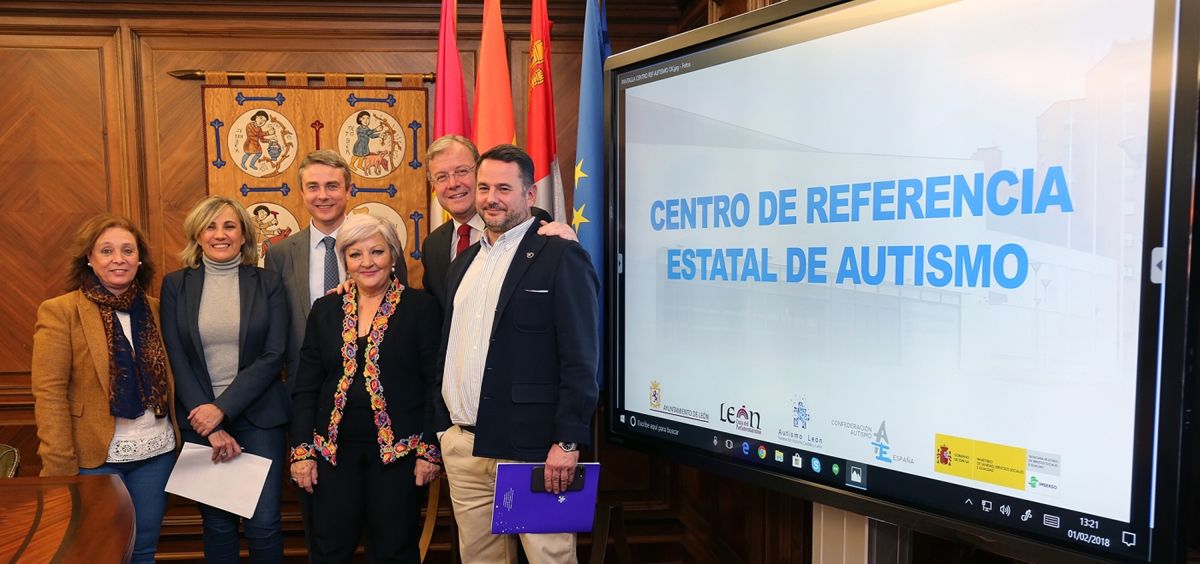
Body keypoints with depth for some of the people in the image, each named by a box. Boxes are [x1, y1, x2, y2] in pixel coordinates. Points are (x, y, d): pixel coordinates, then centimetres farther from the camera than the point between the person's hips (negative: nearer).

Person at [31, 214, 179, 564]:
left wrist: (179, 434, 3)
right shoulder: (60, 311, -8)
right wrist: (61, 467, -14)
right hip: (95, 457, -4)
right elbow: (49, 393, -11)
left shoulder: (155, 309, 7)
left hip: (156, 452, 4)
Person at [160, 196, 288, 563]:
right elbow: (176, 360, -2)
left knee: (264, 524, -1)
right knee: (217, 524, 10)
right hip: (199, 420, 1)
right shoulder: (175, 285, 3)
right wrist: (212, 428, -9)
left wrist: (223, 408, -15)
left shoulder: (268, 284, 1)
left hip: (258, 416, -1)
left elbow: (273, 356, -5)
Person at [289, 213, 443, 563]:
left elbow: (435, 384, -5)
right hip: (334, 450, 3)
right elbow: (305, 387, 8)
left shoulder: (421, 307, -3)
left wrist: (430, 450, -9)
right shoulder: (325, 310, 8)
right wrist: (302, 451, 1)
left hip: (398, 449, -3)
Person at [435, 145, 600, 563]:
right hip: (462, 447, 7)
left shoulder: (561, 258, -7)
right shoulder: (464, 262, 16)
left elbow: (580, 360, -12)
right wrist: (443, 427, 15)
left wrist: (567, 442, -16)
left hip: (531, 448, -6)